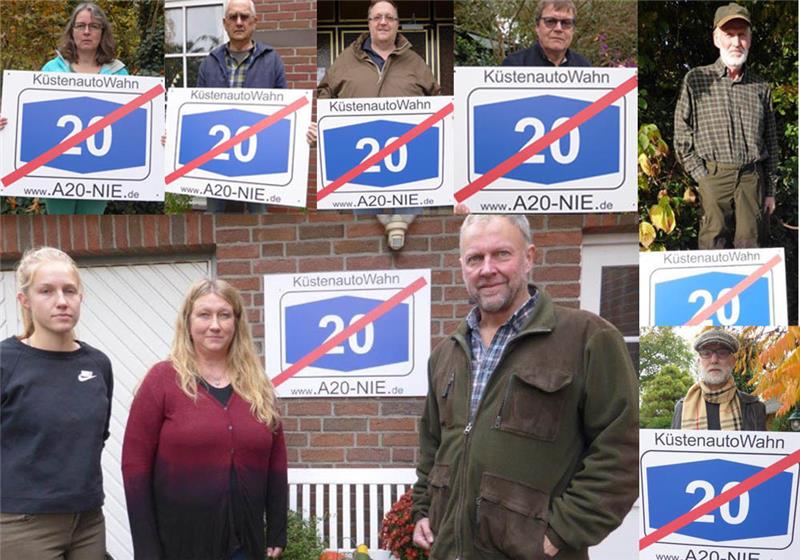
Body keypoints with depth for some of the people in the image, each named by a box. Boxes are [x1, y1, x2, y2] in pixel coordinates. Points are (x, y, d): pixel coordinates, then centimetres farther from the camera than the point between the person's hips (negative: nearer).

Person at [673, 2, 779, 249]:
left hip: (751, 178, 3)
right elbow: (682, 135, 1)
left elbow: (771, 142, 17)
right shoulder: (696, 80, 3)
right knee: (714, 242, -6)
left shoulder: (761, 88, 13)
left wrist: (770, 190, 15)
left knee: (748, 242, 2)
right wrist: (700, 174, -6)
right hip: (714, 176, -3)